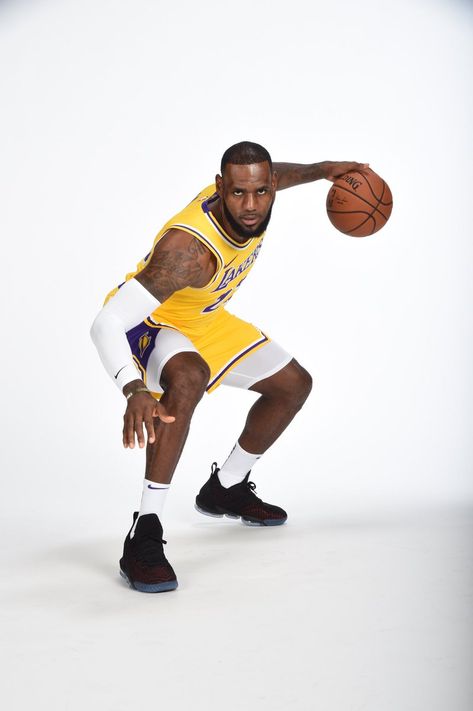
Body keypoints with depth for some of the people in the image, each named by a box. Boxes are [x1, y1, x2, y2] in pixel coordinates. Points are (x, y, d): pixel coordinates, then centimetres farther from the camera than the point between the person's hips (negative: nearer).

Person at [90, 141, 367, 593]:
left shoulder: (254, 203, -18)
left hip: (205, 321, 8)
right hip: (148, 324, -8)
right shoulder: (188, 247, -41)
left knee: (294, 385, 13)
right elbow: (106, 324, -45)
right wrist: (134, 392, -59)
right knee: (189, 377, -42)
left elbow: (271, 175, 12)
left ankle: (224, 490, 31)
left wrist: (321, 170, 9)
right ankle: (144, 535, -34)